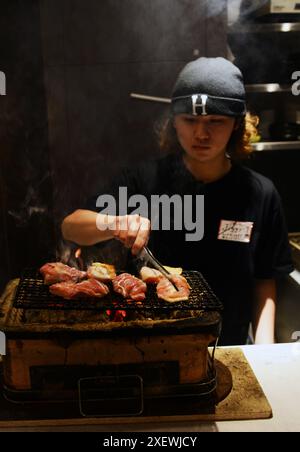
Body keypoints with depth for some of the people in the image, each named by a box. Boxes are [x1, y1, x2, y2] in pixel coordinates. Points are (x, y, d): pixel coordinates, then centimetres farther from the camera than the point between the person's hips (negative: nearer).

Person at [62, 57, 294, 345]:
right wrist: (115, 223, -24)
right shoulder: (147, 179, -5)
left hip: (226, 352, 2)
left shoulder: (260, 194, -4)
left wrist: (265, 352, -7)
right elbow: (70, 227, -5)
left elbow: (264, 281, 5)